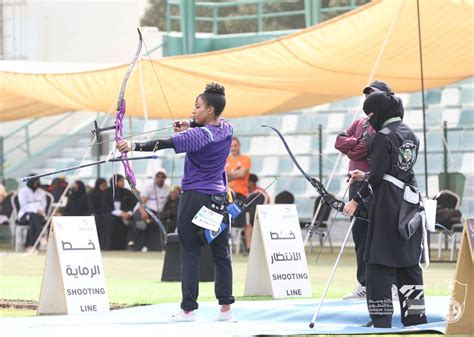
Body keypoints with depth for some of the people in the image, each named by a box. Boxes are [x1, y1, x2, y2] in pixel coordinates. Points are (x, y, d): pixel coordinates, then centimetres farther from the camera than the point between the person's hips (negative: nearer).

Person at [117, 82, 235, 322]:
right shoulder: (227, 129, 4)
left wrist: (134, 147, -30)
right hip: (219, 198, 7)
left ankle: (188, 309, -5)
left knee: (190, 253, -3)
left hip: (195, 197, -7)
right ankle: (225, 308, 10)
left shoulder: (198, 135, -18)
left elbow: (166, 144, -27)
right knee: (221, 253, 9)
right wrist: (191, 125, 10)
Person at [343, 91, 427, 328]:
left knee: (380, 261, -3)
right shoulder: (410, 135, 13)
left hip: (387, 204, -8)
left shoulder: (384, 136, -11)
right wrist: (366, 176, 25)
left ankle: (381, 319, -6)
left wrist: (356, 200, -6)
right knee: (409, 261, 11)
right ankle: (415, 316, 10)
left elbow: (378, 175, -13)